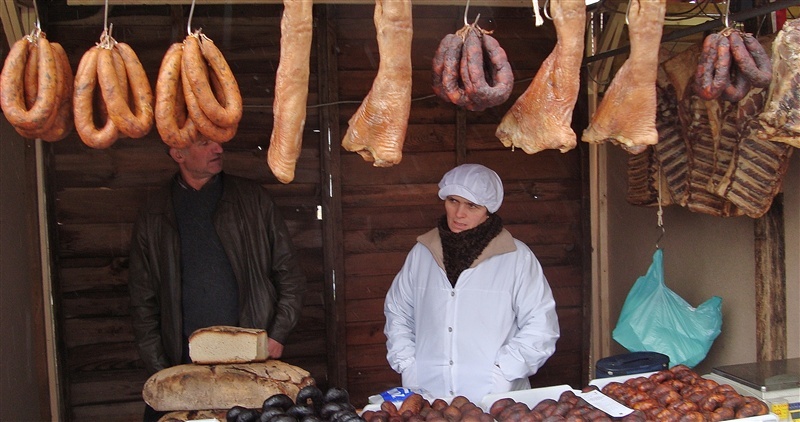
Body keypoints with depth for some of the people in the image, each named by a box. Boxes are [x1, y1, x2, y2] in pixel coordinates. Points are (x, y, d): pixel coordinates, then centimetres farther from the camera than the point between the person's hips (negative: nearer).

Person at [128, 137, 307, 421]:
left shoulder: (252, 198, 4)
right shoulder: (154, 215, 5)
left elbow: (289, 275, 6)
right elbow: (143, 299, 7)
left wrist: (278, 335, -4)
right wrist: (160, 370, 0)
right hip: (184, 363, 1)